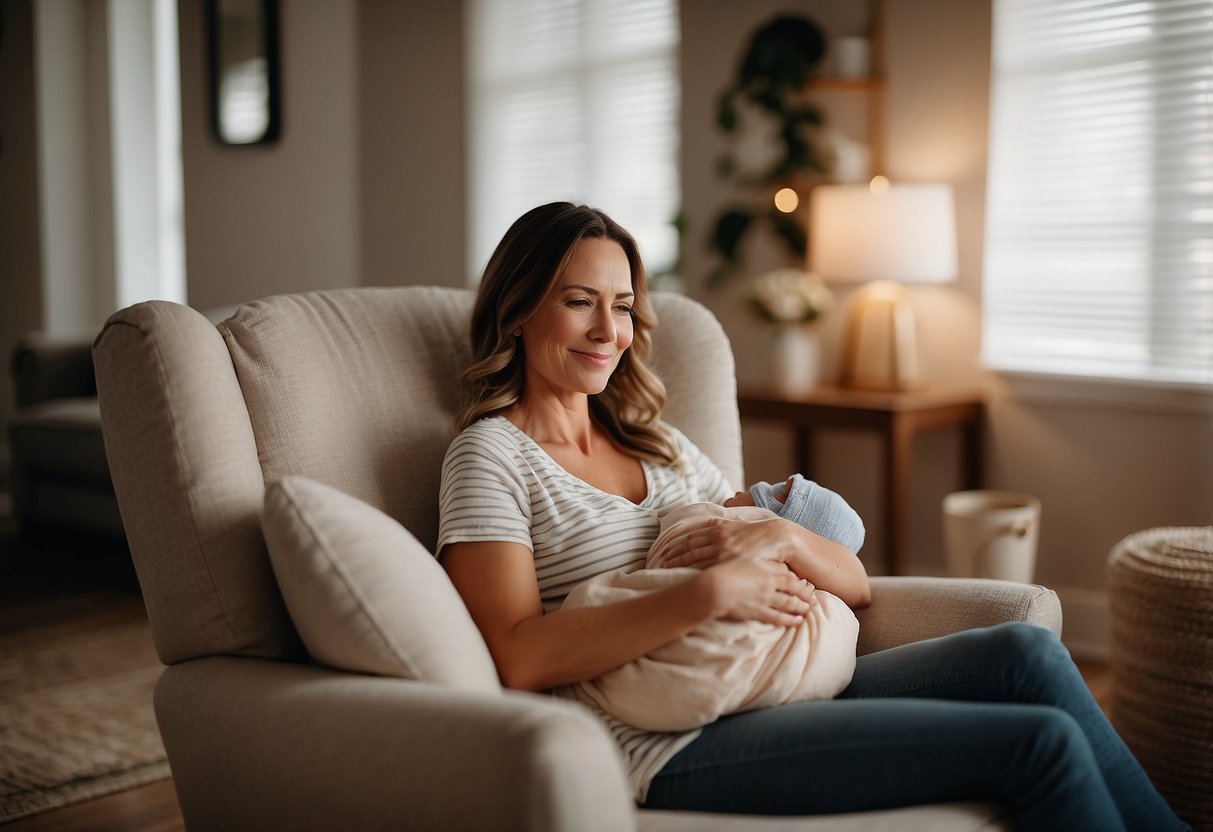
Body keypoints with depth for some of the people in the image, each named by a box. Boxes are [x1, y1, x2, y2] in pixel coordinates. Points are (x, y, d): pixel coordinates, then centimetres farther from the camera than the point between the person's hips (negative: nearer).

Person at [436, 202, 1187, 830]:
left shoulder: (661, 447, 19)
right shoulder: (492, 456, 0)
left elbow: (856, 585, 14)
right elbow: (519, 658, -18)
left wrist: (781, 538, -9)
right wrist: (708, 594, -23)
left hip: (770, 695, 7)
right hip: (669, 750, -7)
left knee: (1025, 653, -14)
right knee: (1041, 742, -16)